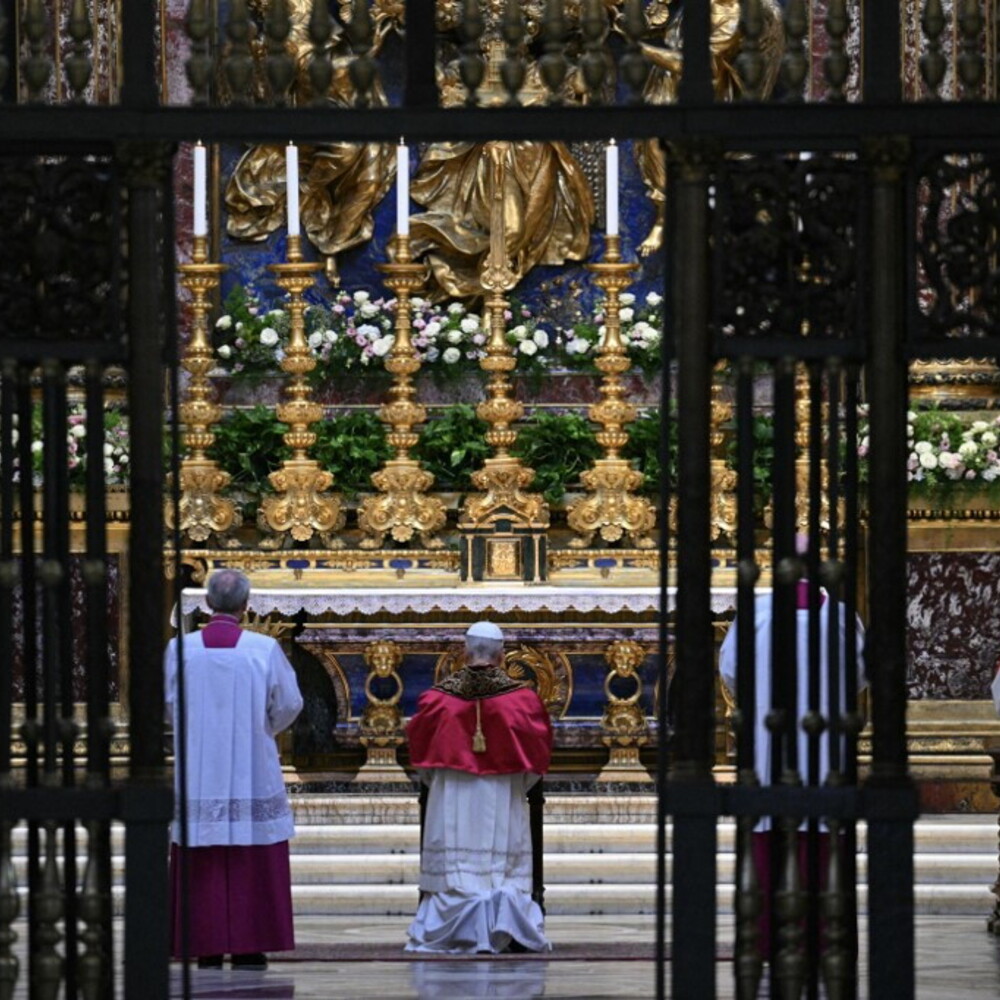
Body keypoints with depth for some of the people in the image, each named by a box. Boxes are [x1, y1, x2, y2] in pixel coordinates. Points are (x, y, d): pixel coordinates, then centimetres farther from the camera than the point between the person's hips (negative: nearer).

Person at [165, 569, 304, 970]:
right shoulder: (264, 650, -8)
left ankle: (208, 949, 3)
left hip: (198, 771, 1)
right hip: (252, 770, -1)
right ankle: (249, 948, 3)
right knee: (253, 864, 5)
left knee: (202, 865, 5)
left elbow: (169, 704, 5)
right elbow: (290, 704, 1)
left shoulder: (180, 649, -6)